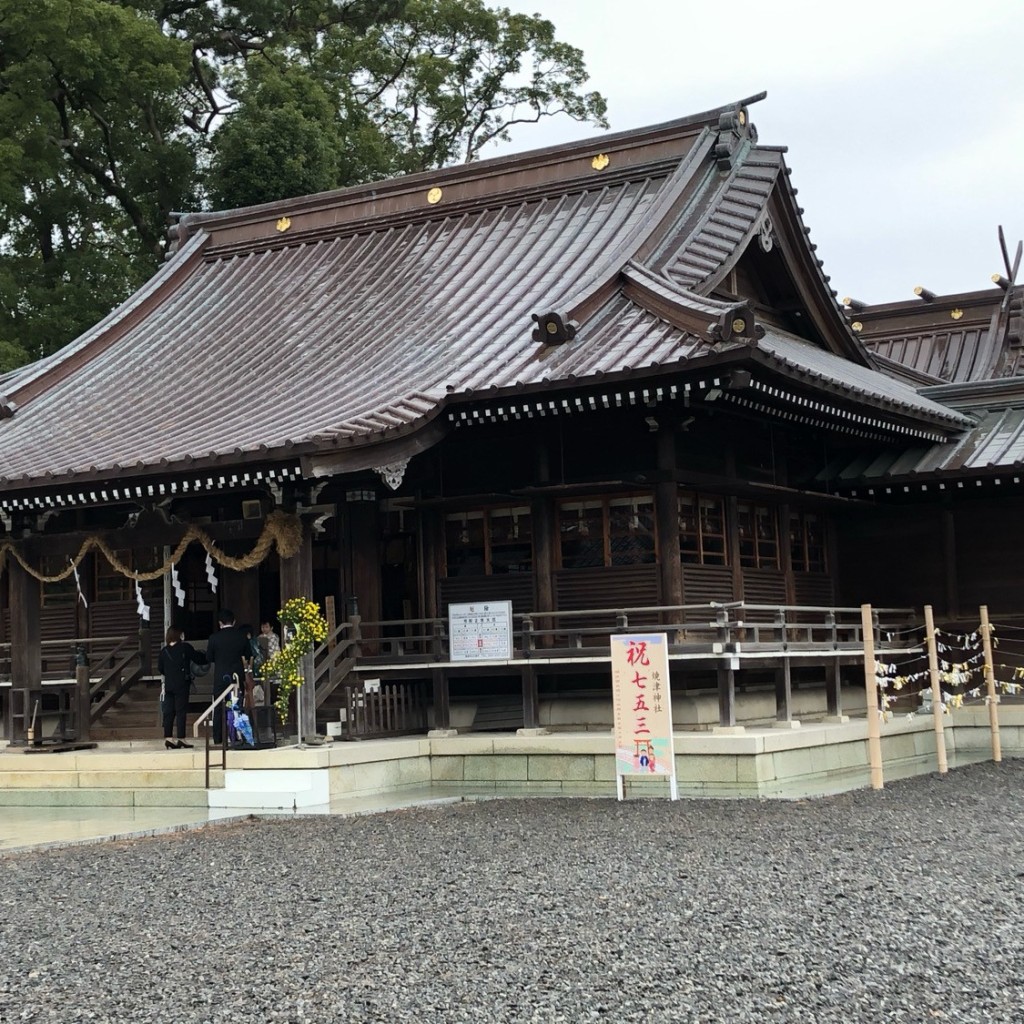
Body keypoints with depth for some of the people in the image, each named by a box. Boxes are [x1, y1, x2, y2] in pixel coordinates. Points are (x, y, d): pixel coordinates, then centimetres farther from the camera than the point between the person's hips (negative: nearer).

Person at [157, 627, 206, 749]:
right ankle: (181, 738, -4)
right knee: (181, 711, -2)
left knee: (168, 711, 7)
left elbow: (160, 668, 12)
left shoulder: (164, 651, 6)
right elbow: (199, 659, -1)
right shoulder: (185, 648, -7)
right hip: (182, 684, -4)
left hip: (169, 685, 4)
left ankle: (167, 738, 5)